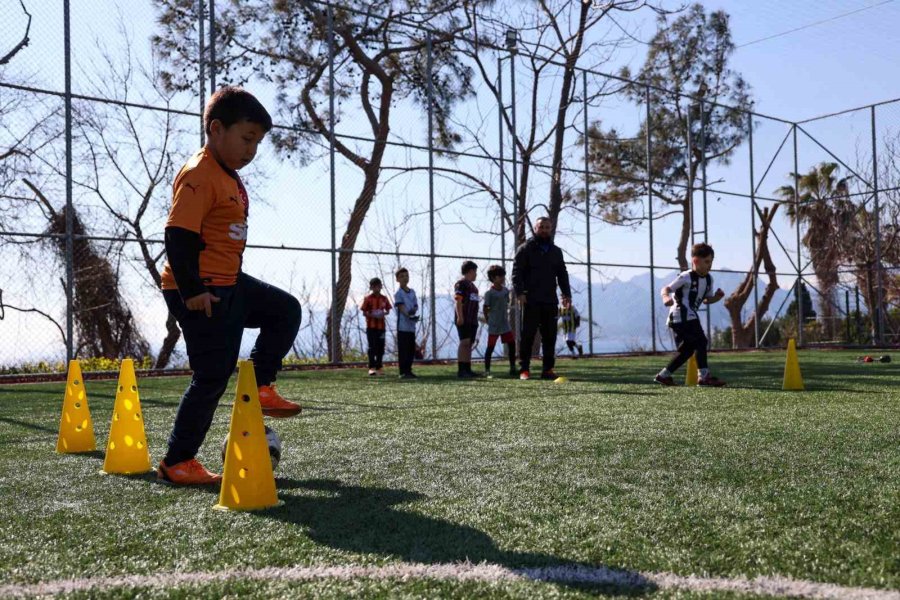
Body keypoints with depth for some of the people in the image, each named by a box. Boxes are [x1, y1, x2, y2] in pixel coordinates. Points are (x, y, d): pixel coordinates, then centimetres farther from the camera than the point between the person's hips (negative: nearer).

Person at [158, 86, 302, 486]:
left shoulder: (229, 176, 15)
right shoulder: (198, 174, -15)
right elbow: (178, 235, -22)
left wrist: (231, 281, 26)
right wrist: (191, 290, -24)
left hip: (230, 284, 10)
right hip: (200, 292, -10)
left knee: (285, 310, 14)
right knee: (213, 375, -4)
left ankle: (259, 387, 16)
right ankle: (176, 463, 7)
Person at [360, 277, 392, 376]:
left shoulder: (384, 298, 7)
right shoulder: (368, 299, -3)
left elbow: (388, 310, 14)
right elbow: (364, 313, -2)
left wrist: (384, 314, -8)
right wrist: (372, 315, -18)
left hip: (381, 326, 4)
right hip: (371, 326, -4)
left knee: (381, 347, 7)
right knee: (372, 347, -6)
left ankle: (379, 367, 16)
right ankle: (372, 367, -4)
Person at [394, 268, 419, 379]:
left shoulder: (412, 292, 15)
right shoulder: (398, 293, -5)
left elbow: (416, 305, 13)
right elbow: (401, 307, -15)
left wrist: (414, 310, -10)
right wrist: (408, 315, -30)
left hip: (412, 325, 7)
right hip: (403, 325, -7)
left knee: (411, 349, 11)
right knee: (403, 349, -5)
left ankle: (408, 371, 19)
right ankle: (403, 372, -2)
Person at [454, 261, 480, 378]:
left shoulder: (472, 285, 23)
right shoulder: (461, 283, -5)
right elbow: (458, 301, -14)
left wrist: (476, 318, 24)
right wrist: (460, 317, -22)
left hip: (472, 319, 9)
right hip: (464, 320, -9)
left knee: (469, 344, 8)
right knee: (464, 342, -15)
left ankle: (467, 369, 10)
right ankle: (461, 370, -18)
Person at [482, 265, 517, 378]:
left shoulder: (506, 290, 7)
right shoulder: (489, 293, -11)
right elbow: (485, 308, -7)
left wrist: (506, 317, 11)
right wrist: (488, 321, -4)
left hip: (505, 324, 6)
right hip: (494, 326, -6)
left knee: (512, 344, 3)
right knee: (490, 347, -1)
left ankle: (513, 368, 11)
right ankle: (487, 370, 5)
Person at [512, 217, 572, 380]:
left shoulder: (556, 251, 19)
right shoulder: (525, 249, 2)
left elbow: (562, 274, 21)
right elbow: (516, 272, -5)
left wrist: (566, 293, 8)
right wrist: (519, 292, -16)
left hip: (550, 300, 5)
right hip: (531, 300, -5)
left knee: (550, 336, 4)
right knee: (528, 335, -4)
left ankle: (548, 369, 10)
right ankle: (524, 370, -1)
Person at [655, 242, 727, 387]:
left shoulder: (709, 279, 11)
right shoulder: (686, 277, -13)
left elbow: (707, 300, 21)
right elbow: (666, 289, -14)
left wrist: (717, 297, 1)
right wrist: (666, 298, -36)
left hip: (689, 317, 10)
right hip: (681, 316, -10)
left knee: (687, 350, 14)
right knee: (701, 342, -14)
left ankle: (663, 375, 20)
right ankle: (704, 376, -12)